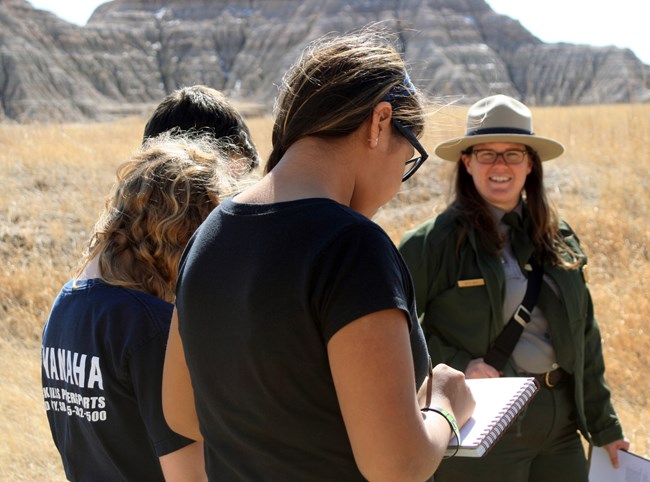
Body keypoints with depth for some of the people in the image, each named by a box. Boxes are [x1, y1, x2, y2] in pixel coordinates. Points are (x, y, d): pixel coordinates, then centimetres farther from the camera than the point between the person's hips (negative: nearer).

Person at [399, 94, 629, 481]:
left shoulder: (559, 241, 9)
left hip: (560, 427, 6)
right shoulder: (436, 242, -9)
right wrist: (456, 365, -19)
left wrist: (604, 427, 14)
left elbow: (585, 339, 13)